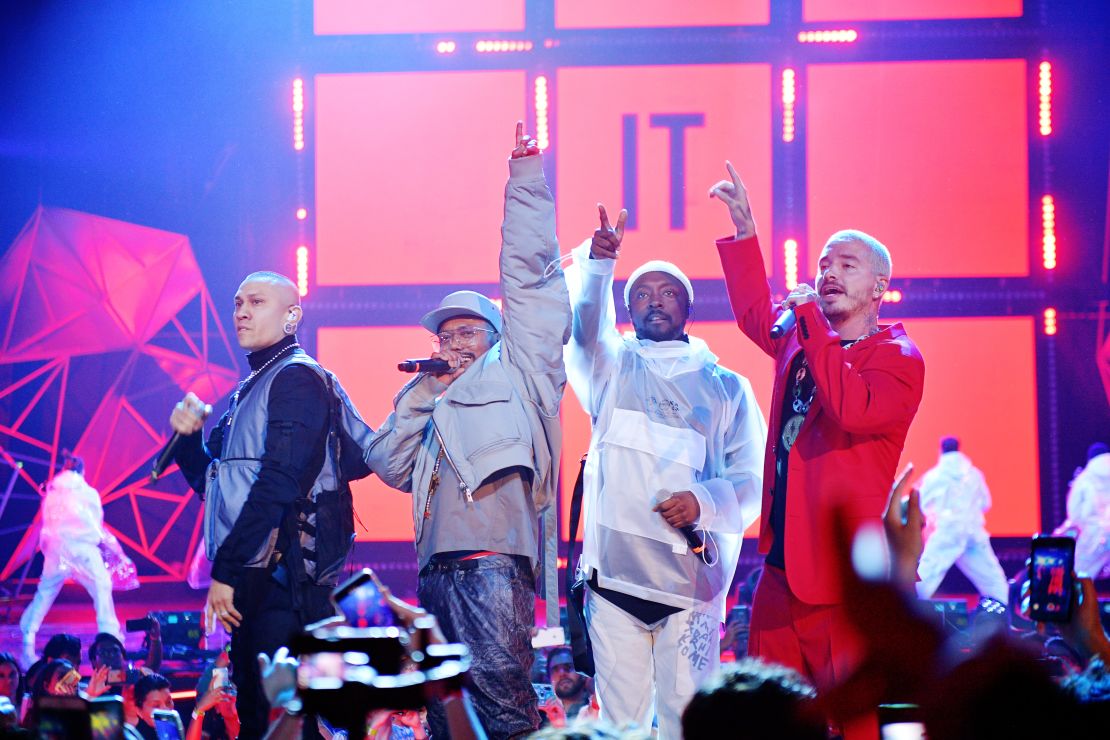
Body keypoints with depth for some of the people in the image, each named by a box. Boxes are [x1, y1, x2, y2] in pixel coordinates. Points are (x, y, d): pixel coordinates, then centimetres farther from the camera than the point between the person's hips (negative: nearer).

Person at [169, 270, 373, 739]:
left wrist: (226, 569, -19)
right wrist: (188, 437, 7)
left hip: (283, 574, -10)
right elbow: (215, 484, 27)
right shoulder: (250, 391, 22)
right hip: (255, 579, 10)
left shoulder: (296, 378, -7)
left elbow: (278, 484, -17)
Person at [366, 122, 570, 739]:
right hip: (440, 568, 7)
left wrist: (525, 175, 11)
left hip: (495, 561, -7)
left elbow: (529, 273, 12)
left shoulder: (515, 370, 16)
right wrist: (424, 390, 15)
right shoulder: (435, 405, 32)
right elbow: (389, 462, 20)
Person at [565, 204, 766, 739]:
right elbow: (583, 323, -6)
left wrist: (703, 502, -15)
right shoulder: (612, 369, 15)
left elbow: (753, 481, 6)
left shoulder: (726, 387, 12)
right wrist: (596, 264, -25)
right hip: (614, 575, 1)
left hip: (691, 579, -1)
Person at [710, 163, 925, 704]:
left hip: (842, 576, -7)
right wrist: (744, 231, 28)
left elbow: (853, 409, -26)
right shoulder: (800, 339, 15)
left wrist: (812, 324, -19)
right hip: (781, 565, 7)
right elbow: (755, 311, 36)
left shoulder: (897, 356, -6)